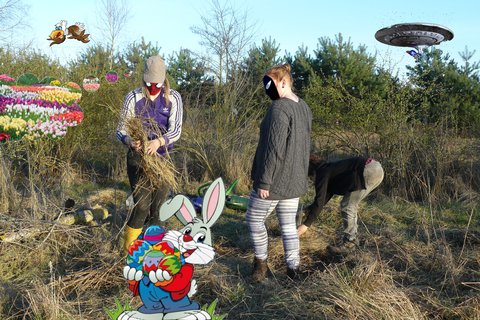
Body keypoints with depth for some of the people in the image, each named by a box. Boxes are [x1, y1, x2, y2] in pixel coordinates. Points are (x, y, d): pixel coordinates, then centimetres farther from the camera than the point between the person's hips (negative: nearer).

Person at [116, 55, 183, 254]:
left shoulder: (173, 98, -2)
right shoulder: (133, 98, -3)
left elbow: (176, 130, -13)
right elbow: (121, 130, -2)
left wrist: (159, 141, -34)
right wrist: (130, 141, -25)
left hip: (163, 158, 2)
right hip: (138, 158, -2)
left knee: (158, 207, 10)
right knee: (142, 206, -12)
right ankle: (128, 249, 5)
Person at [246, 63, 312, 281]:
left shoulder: (279, 109, -19)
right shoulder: (304, 108, 7)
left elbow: (273, 150, -22)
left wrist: (264, 181, -17)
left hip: (275, 180, -8)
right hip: (295, 181, 8)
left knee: (254, 219, 11)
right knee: (289, 225, 14)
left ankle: (261, 263, 20)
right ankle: (293, 268, 17)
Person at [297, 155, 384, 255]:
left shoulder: (322, 173, -1)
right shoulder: (331, 169, 26)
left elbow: (320, 200, -8)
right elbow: (325, 196, 34)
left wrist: (306, 224, -7)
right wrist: (308, 210, 38)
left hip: (369, 171, -10)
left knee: (347, 206, -1)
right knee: (350, 204, 19)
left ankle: (349, 243, 8)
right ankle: (352, 239, 25)